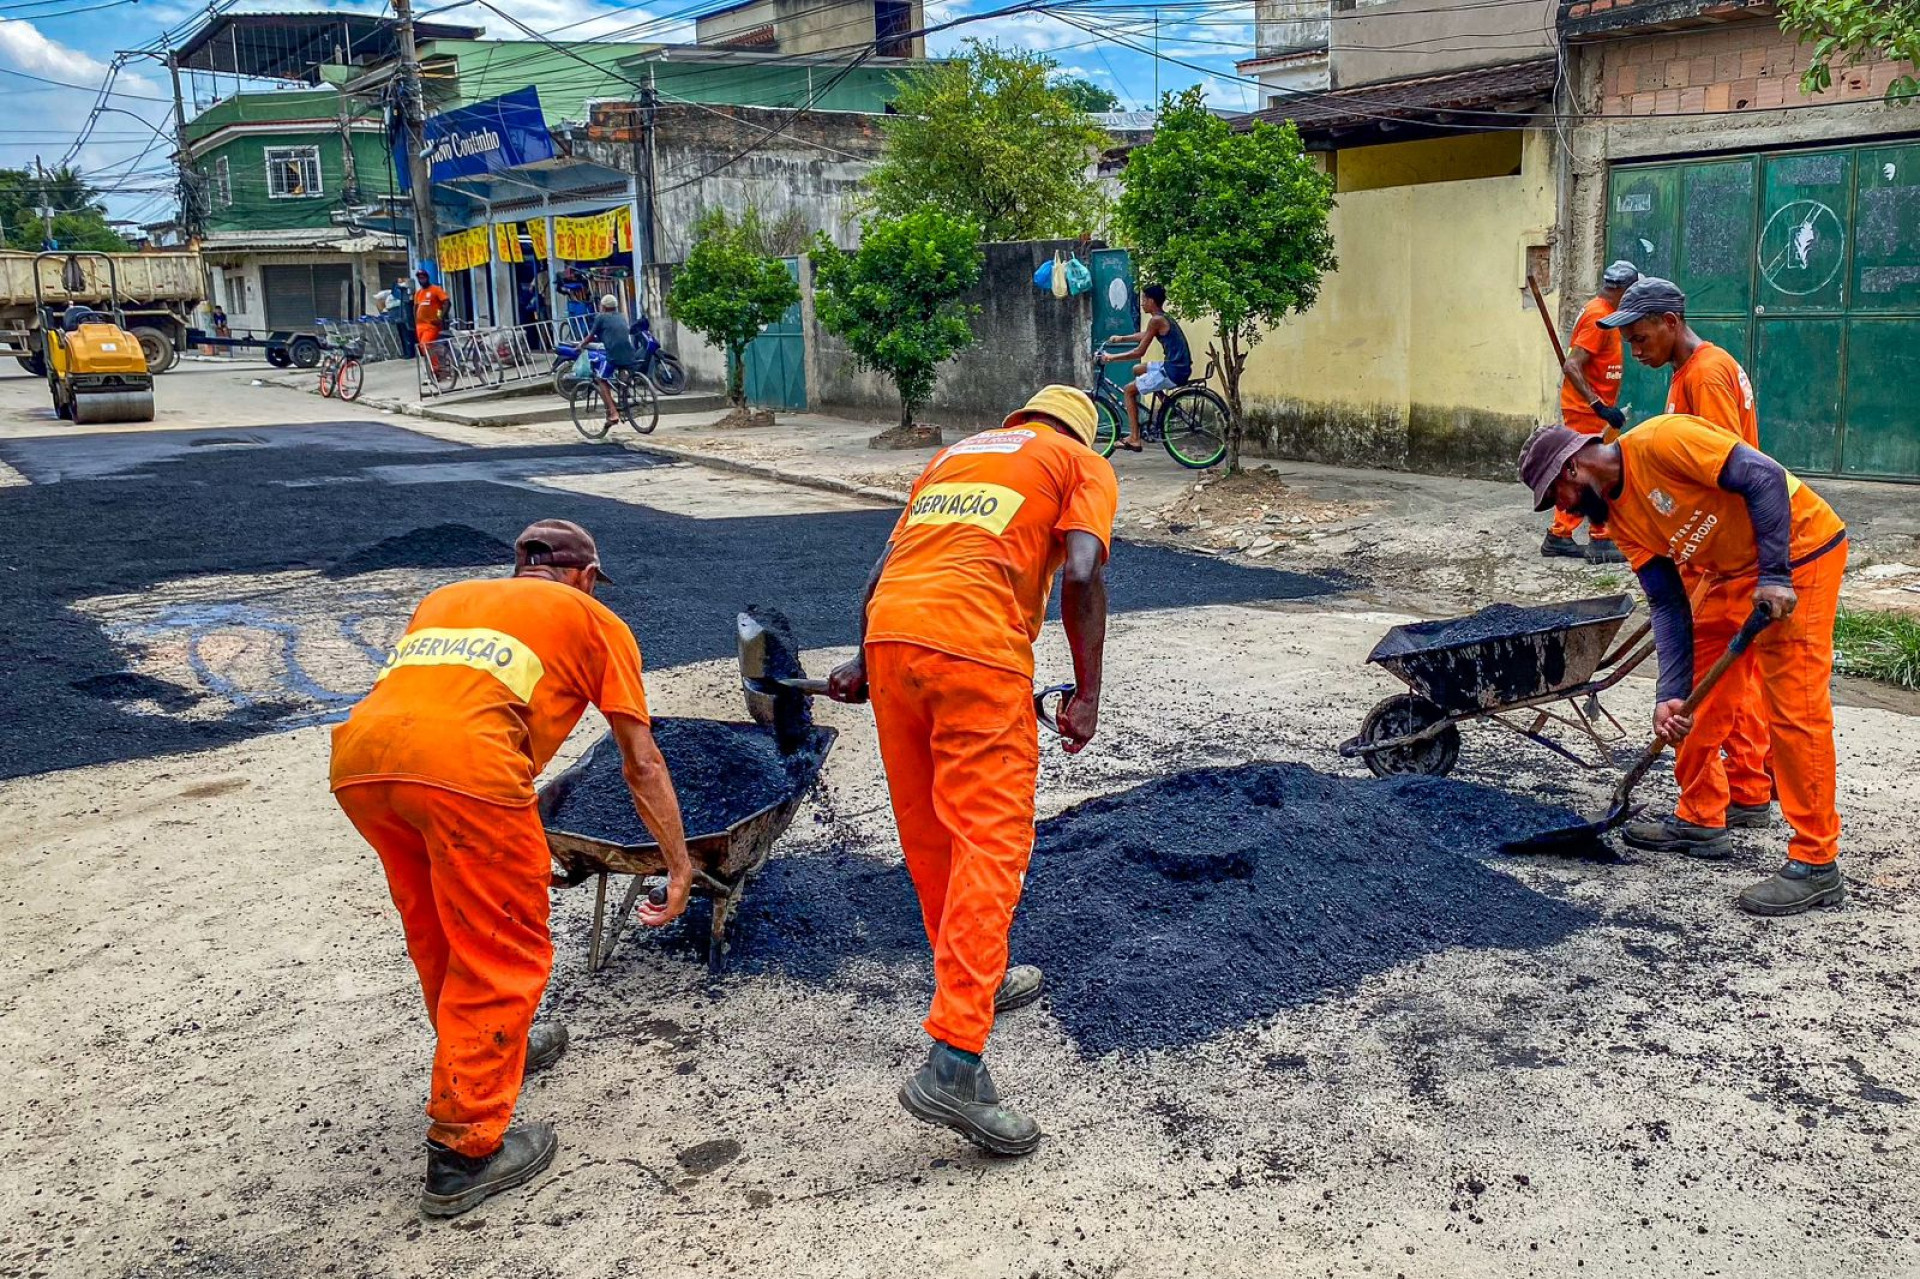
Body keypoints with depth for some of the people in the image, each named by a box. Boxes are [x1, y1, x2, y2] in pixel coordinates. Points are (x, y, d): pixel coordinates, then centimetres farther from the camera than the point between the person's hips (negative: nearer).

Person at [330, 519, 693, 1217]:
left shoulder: (445, 597, 37)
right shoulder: (593, 619, 23)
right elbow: (641, 763, 21)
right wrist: (680, 866, 30)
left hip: (356, 759, 6)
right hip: (465, 766, -6)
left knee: (436, 930, 27)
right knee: (503, 956, 8)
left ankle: (485, 1049, 48)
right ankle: (466, 1151, 14)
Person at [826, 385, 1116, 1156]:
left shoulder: (954, 453, 32)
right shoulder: (1084, 465, 16)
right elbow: (1082, 575, -1)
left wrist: (863, 660, 26)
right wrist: (1086, 696, 0)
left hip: (888, 635, 6)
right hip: (977, 652, -6)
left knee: (927, 832, 18)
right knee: (991, 845, -6)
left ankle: (976, 982, 38)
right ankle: (954, 1065, -13)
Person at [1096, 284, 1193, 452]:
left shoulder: (1156, 320, -13)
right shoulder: (1165, 318, 16)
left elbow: (1139, 352, -14)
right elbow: (1142, 336, 33)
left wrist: (1112, 357, -5)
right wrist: (1120, 338, 31)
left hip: (1172, 372, -10)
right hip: (1180, 367, 10)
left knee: (1129, 390, 1)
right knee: (1137, 370, 27)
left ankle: (1135, 439, -1)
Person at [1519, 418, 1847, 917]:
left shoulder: (1659, 442, -21)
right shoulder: (1620, 519, 4)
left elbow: (1764, 477, -22)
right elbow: (1668, 606, 0)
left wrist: (1775, 574, -24)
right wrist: (1671, 694, -9)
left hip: (1799, 551, -9)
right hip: (1736, 573, 9)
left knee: (1793, 707, -10)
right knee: (1697, 702, 12)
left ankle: (1815, 865, -3)